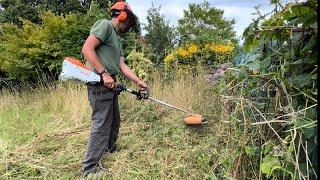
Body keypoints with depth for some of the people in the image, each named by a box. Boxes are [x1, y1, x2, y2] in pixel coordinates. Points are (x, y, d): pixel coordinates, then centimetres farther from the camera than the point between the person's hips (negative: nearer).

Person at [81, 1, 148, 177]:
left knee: (114, 121, 20)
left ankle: (109, 149, 40)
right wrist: (104, 74, -20)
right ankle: (90, 167, 5)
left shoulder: (117, 40, 22)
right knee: (101, 124, -6)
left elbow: (122, 66, 17)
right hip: (100, 84, -10)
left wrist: (139, 81, 14)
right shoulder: (105, 25, -6)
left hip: (110, 85, 10)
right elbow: (87, 49, -18)